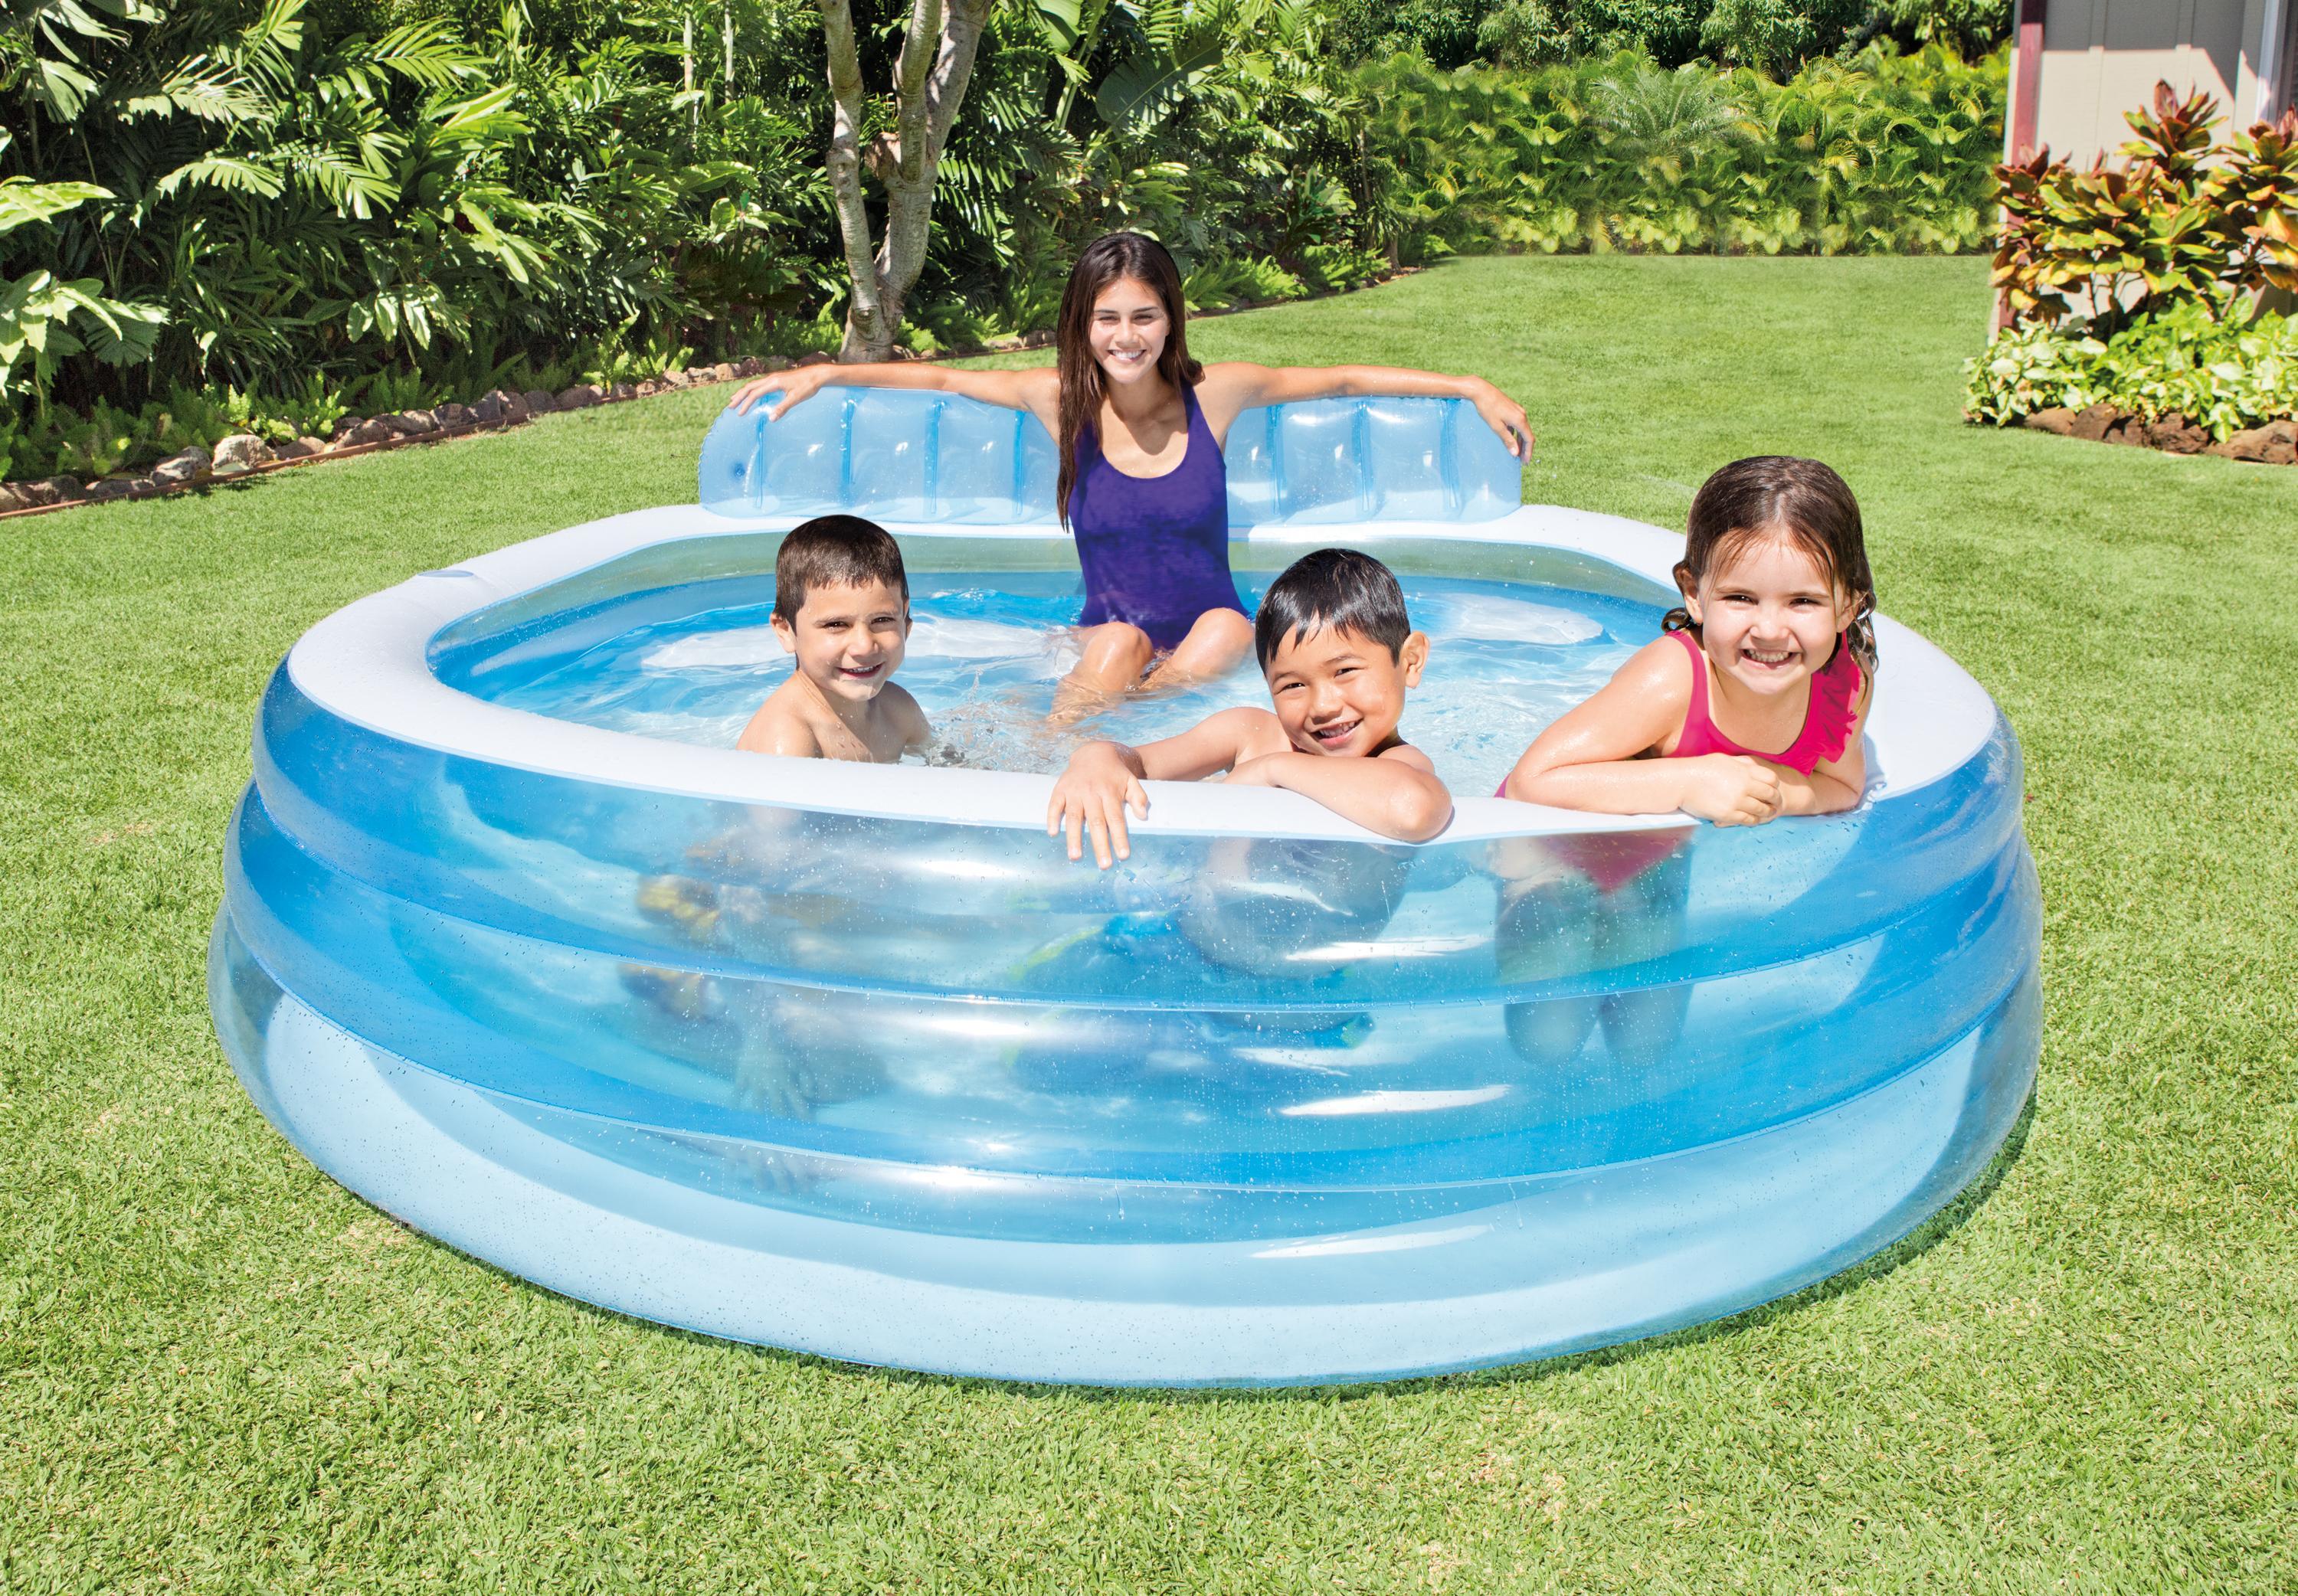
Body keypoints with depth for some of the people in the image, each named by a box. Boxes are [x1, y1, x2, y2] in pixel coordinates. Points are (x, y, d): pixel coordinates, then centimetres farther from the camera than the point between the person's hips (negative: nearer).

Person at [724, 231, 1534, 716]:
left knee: (1229, 629, -33)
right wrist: (820, 374, 0)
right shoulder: (1063, 399, -4)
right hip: (1105, 639, 0)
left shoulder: (1213, 393, -5)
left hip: (1210, 635, 1)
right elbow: (938, 378, 5)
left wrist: (1475, 389, 4)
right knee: (1120, 642, -35)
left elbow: (1344, 379, 4)